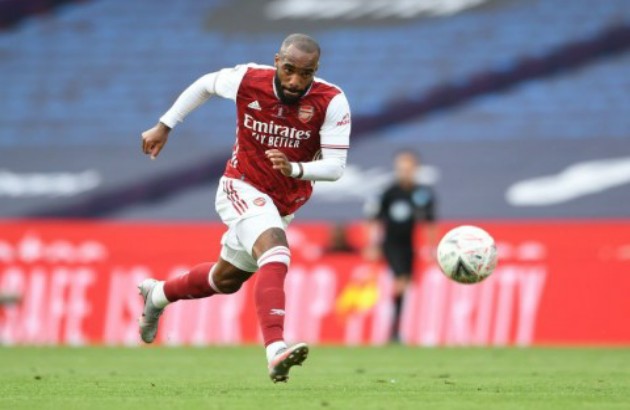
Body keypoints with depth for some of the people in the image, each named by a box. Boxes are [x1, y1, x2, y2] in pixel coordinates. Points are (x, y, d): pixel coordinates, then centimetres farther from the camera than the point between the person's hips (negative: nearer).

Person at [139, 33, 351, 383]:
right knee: (275, 252, -32)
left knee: (227, 279, 21)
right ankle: (275, 349, -44)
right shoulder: (248, 80, -20)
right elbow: (205, 85, 2)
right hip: (242, 188, -4)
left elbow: (335, 166, -23)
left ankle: (158, 294, 49)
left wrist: (295, 169, -41)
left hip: (284, 205, 4)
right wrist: (164, 126, 5)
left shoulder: (331, 102, -21)